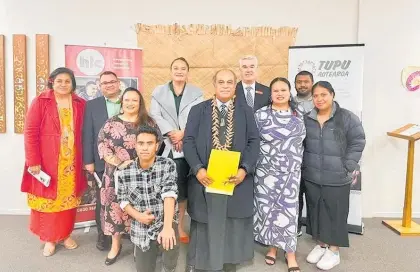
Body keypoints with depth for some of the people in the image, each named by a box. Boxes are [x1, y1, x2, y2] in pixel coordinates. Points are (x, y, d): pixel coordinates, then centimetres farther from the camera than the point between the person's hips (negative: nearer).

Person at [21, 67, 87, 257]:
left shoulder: (80, 104, 5)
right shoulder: (40, 102, -4)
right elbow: (30, 131, -7)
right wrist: (33, 161, -12)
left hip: (71, 161, 3)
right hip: (46, 161, -2)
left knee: (69, 198, 11)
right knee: (47, 199, 7)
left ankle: (66, 234, 29)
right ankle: (49, 238, 24)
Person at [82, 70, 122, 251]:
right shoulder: (92, 105, 5)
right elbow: (87, 134, 1)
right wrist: (88, 161, -4)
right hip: (102, 162, 0)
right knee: (102, 201, 10)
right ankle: (103, 235, 26)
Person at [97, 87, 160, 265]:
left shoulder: (149, 123, 3)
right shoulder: (111, 123, 3)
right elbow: (102, 146, -4)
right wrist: (119, 164, -15)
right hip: (116, 175, 0)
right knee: (115, 208, 7)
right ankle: (115, 245, 25)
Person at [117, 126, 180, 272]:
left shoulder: (168, 165, -14)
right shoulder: (125, 171, -7)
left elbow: (169, 195, -24)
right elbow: (123, 200, 2)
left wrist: (167, 227, -36)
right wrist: (138, 216, -17)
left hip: (164, 221, -2)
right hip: (141, 229, 3)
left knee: (170, 242, -32)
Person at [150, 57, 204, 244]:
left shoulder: (196, 93, 11)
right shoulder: (158, 92, 11)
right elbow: (155, 116, 0)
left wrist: (182, 134, -14)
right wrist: (171, 134, -12)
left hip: (187, 146, 0)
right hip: (165, 146, 0)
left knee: (183, 187, 6)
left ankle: (180, 226, 19)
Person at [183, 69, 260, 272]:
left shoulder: (246, 112, 7)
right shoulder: (198, 110, 5)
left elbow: (254, 142, 2)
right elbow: (188, 141, -1)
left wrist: (245, 169, -11)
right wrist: (198, 169, -14)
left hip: (236, 178, 1)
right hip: (205, 177, -1)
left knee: (234, 223, 12)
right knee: (204, 223, 10)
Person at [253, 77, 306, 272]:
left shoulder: (298, 114, 5)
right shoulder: (261, 114, -5)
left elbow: (302, 140, 14)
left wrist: (296, 161, 12)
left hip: (291, 172, 2)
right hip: (267, 171, -2)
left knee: (288, 209, 4)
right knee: (268, 207, 7)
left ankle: (290, 253, 16)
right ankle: (272, 247, 25)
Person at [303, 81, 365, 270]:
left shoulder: (347, 118, -6)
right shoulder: (307, 119, 4)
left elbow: (357, 142, -5)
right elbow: (301, 144, 11)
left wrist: (349, 167, -8)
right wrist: (304, 166, 4)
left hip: (337, 178, -3)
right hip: (311, 176, 4)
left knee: (335, 212, 6)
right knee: (315, 210, 13)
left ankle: (334, 251, 23)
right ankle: (320, 245, 32)